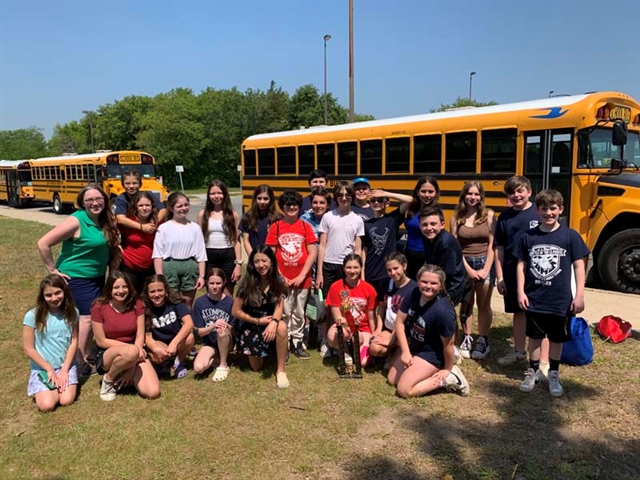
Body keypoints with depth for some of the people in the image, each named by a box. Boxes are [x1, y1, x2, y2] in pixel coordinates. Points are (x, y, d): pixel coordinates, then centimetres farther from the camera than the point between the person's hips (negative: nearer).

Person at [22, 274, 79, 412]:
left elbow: (74, 342, -2)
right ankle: (42, 389, 14)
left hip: (66, 366, 2)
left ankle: (60, 383, 14)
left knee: (66, 401, -18)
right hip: (42, 368, -1)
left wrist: (64, 370, -10)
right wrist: (49, 369, -9)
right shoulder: (33, 316, -14)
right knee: (47, 405, -20)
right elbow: (28, 349, -9)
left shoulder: (72, 313, -5)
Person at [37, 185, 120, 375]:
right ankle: (80, 362, 4)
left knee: (94, 316, 14)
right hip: (77, 278, -7)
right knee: (86, 317, -7)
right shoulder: (76, 221, -21)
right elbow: (43, 244, -22)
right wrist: (53, 270, -16)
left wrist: (114, 273, 2)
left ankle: (87, 355, 29)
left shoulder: (106, 221, 0)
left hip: (98, 277, 8)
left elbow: (112, 249, 11)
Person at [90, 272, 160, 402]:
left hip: (134, 353, 3)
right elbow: (101, 341, -9)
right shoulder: (99, 307, -9)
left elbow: (140, 336, -4)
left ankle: (126, 376, 10)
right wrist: (131, 348, -18)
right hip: (107, 355, -3)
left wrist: (132, 367, -15)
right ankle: (108, 379, -10)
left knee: (153, 393, -19)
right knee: (131, 352, -40)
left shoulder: (136, 305, -1)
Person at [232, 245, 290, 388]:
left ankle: (280, 370, -19)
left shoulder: (278, 281, -11)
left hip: (270, 322, 1)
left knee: (282, 327, -35)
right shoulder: (247, 283, -17)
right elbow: (235, 311, -11)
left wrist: (274, 322, -37)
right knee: (256, 367, -2)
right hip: (251, 326, -1)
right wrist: (258, 321, -14)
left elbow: (279, 306, -16)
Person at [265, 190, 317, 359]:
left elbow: (313, 253, -2)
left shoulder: (305, 226, 1)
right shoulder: (275, 227, -1)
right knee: (284, 313, 4)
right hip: (282, 279, -1)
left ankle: (297, 342, 25)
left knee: (299, 313, 11)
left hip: (302, 279, 1)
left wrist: (302, 276, -9)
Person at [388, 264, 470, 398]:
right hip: (411, 345, 7)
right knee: (392, 380, 11)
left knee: (404, 390, -10)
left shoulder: (442, 310, -35)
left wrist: (447, 369, -9)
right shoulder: (414, 294, -16)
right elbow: (399, 322, -8)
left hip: (431, 353, -7)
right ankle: (428, 371, 19)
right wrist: (405, 352, -12)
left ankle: (448, 378, 1)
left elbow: (448, 344, -22)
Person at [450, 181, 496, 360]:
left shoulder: (488, 214, -1)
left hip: (484, 263, -1)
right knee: (466, 304, 9)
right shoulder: (456, 218, 2)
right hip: (464, 264, 1)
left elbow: (492, 244, -4)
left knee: (484, 305, 6)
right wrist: (468, 268, -9)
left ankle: (483, 341, 17)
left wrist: (486, 269, -10)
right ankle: (467, 339, 20)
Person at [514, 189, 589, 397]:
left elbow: (578, 266, -3)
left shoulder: (570, 236, -6)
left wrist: (579, 295, -6)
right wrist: (520, 292, -2)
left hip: (560, 301, -1)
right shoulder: (528, 236, -2)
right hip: (534, 299, 1)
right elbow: (521, 265, 4)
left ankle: (554, 375, 31)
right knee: (534, 337, 14)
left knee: (556, 339, 13)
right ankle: (533, 371, 31)